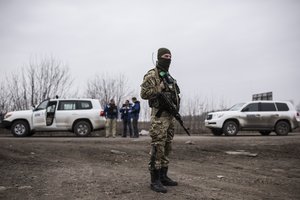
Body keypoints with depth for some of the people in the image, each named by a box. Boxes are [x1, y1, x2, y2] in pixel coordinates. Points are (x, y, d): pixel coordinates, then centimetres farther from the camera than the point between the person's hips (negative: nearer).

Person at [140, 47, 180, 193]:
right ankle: (155, 180, -5)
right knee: (157, 148, -9)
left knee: (167, 148, 11)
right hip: (159, 116, -9)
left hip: (170, 115, 9)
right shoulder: (152, 75, -7)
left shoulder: (169, 77, 19)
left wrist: (176, 110, 11)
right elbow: (144, 94, -16)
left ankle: (163, 176, 20)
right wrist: (161, 88, -18)